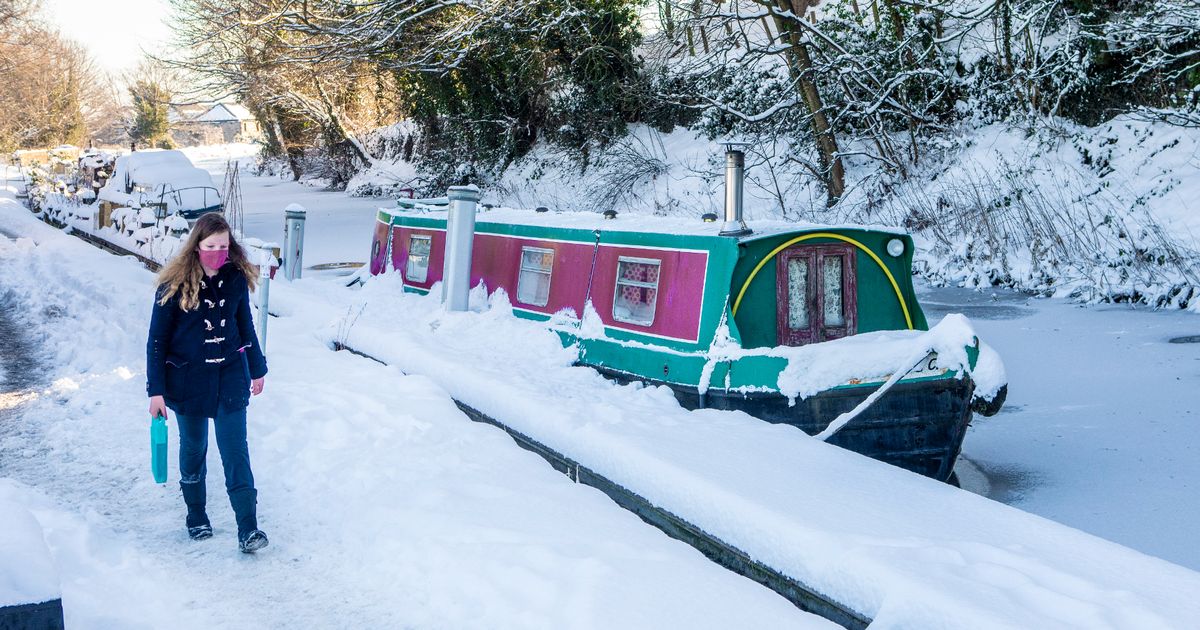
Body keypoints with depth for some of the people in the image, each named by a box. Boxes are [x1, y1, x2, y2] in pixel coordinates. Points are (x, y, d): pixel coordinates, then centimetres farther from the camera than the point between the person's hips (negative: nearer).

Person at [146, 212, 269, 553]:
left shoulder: (236, 277, -3)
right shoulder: (175, 284, -11)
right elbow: (157, 339, -7)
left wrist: (257, 368, 17)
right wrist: (156, 390, -9)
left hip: (230, 375, 1)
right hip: (188, 379, -1)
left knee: (236, 451, -4)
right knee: (193, 448, 13)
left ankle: (248, 528, -5)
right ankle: (196, 516, 32)